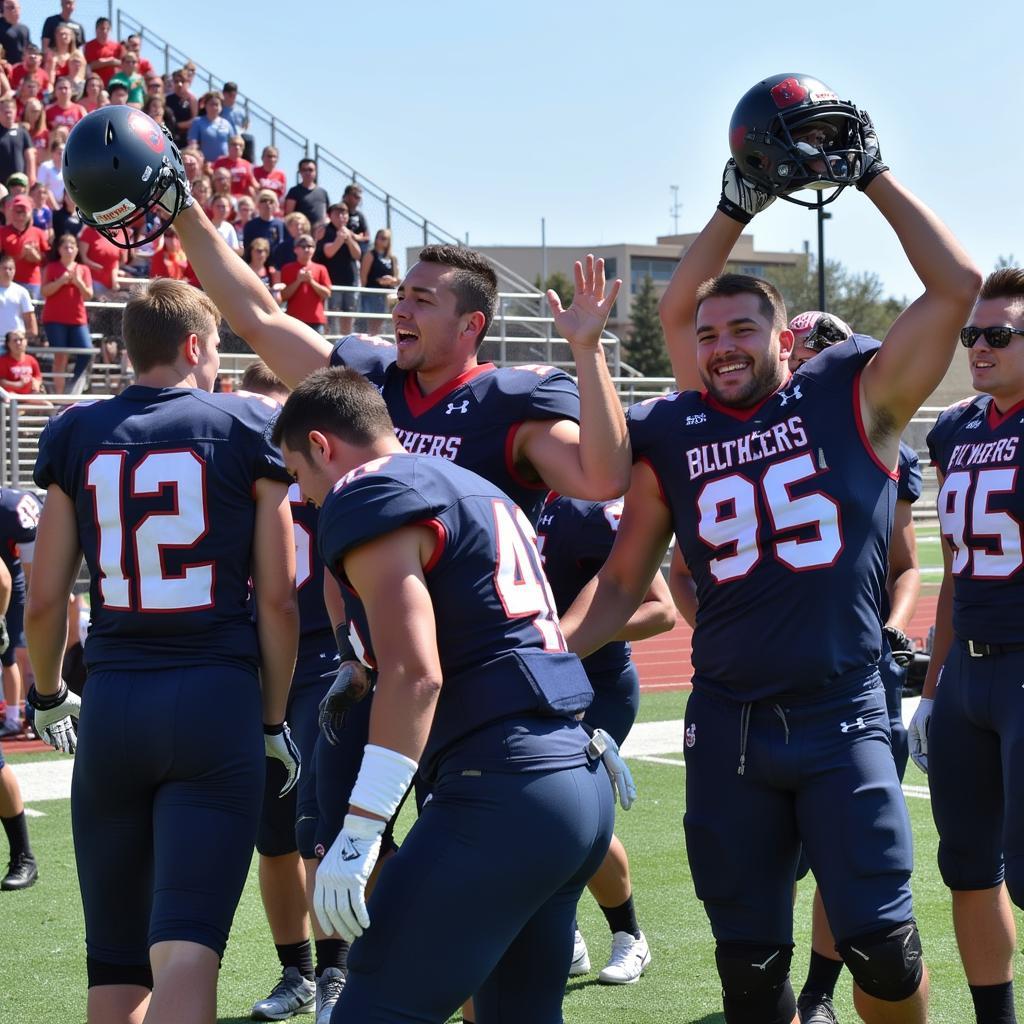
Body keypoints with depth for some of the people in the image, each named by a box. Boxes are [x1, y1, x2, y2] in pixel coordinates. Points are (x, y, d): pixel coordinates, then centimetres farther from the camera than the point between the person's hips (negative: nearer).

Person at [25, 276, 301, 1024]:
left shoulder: (77, 435, 7)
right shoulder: (248, 430, 1)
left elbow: (45, 601, 6)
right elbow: (278, 600, -2)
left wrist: (47, 695, 24)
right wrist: (274, 717, 10)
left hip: (112, 706, 3)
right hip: (216, 697, -3)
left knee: (117, 957, 13)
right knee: (186, 948, -8)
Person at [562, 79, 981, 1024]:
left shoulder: (854, 401, 0)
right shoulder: (673, 437, 6)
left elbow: (957, 285, -6)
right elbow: (622, 584, 11)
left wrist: (870, 173, -2)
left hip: (842, 719, -2)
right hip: (729, 726, 3)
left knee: (882, 941, -9)